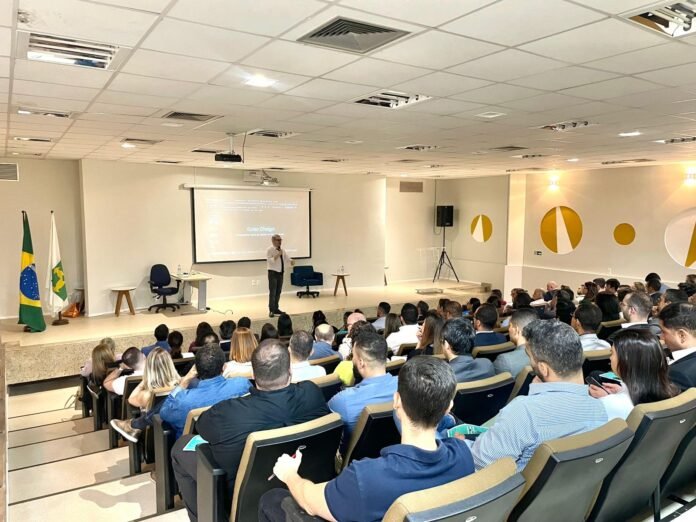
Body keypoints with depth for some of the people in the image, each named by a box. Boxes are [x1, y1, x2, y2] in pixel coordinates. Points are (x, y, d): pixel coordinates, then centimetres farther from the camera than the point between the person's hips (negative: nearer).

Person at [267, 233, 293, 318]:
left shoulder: (282, 250, 13)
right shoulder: (270, 250, -8)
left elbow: (287, 258, 13)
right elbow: (270, 261, -19)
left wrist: (291, 261, -8)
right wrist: (277, 255, -23)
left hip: (281, 273, 7)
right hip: (273, 273, -7)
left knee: (278, 292, 12)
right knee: (272, 292, -7)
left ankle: (276, 308, 22)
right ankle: (271, 310, -3)